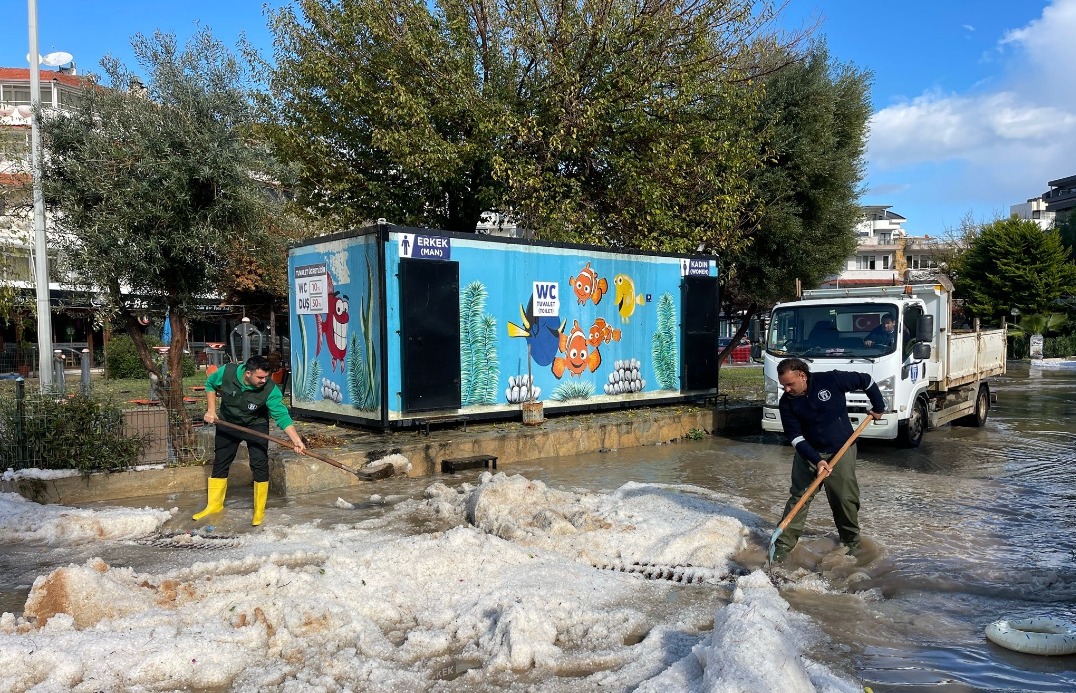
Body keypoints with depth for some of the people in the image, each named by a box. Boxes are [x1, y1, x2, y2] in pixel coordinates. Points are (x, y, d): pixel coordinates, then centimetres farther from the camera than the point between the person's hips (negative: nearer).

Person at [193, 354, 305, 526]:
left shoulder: (270, 389, -33)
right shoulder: (227, 372, -27)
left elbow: (282, 416, -35)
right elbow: (210, 384, -4)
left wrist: (296, 439, -46)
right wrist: (211, 410, -10)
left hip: (256, 425, -2)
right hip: (228, 423, 3)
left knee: (260, 465, -9)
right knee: (220, 463, 11)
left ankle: (259, 510, 4)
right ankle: (214, 504, 28)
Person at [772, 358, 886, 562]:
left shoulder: (831, 380, -19)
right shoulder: (787, 402, -12)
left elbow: (865, 381, -4)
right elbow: (795, 437, -13)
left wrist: (878, 407, 5)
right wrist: (816, 460, -24)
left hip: (842, 451, -1)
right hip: (808, 453, 2)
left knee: (845, 499, 3)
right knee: (798, 497, -4)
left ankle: (852, 541, 25)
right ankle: (784, 544, 0)